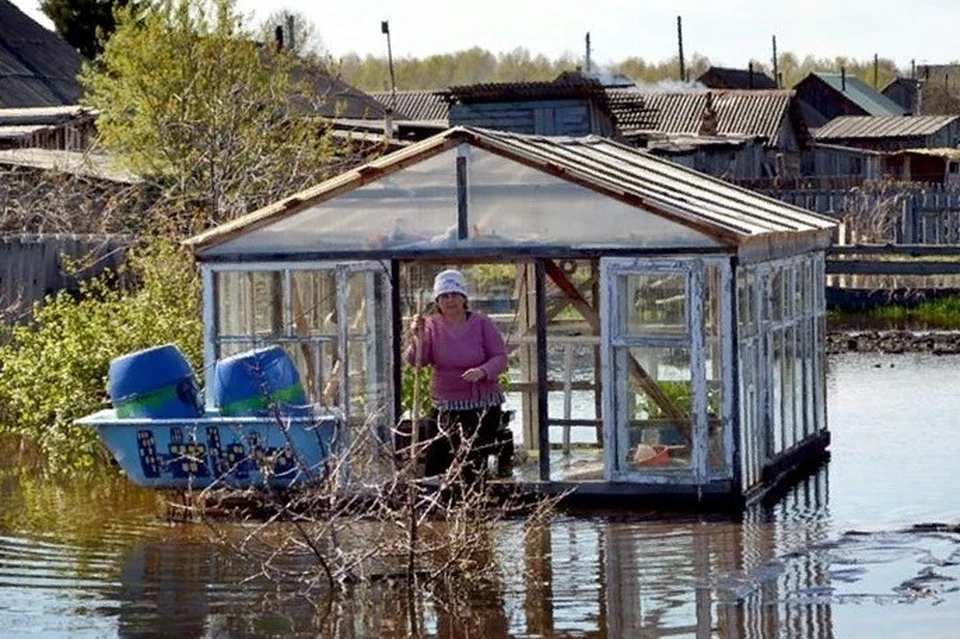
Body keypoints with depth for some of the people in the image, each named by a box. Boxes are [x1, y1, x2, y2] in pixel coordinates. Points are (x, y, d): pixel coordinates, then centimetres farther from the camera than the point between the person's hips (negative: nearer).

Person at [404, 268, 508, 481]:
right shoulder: (431, 326, -1)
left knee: (475, 463, 1)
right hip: (446, 406, 1)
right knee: (435, 459, -6)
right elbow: (416, 361, -11)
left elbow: (500, 357, -5)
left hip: (483, 405, -1)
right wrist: (418, 338, -31)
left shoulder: (481, 323, -4)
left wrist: (482, 371, -26)